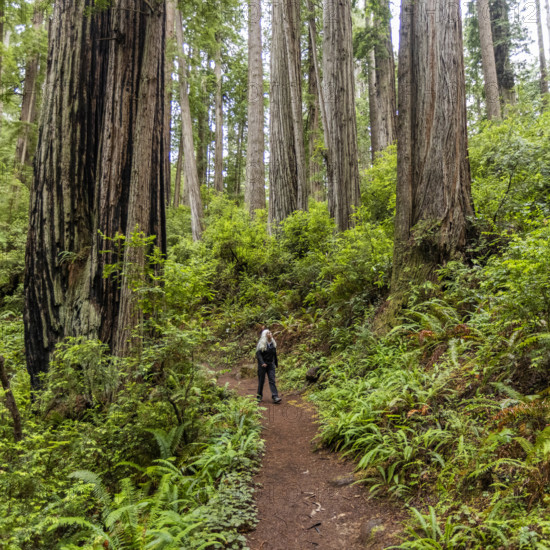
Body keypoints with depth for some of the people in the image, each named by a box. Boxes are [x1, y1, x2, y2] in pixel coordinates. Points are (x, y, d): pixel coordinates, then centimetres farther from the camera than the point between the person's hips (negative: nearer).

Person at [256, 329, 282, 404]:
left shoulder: (273, 343, 7)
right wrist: (262, 363, -25)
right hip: (262, 364, -3)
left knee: (272, 380, -8)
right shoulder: (261, 344, -7)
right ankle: (259, 397, 19)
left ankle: (275, 397, -16)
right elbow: (258, 354, -14)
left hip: (271, 364, 3)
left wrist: (276, 363, 21)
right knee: (261, 381, 5)